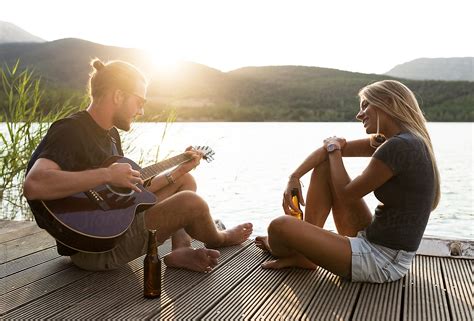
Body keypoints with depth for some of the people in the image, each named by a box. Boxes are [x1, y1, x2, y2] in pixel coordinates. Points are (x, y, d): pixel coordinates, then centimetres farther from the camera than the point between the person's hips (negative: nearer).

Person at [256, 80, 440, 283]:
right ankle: (303, 251, 10)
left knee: (280, 226, -19)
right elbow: (330, 148, 10)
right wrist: (294, 177, -1)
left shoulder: (398, 147, -22)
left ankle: (288, 253, 20)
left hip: (383, 261, -10)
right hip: (373, 238, 10)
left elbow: (346, 194, -13)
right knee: (325, 165, 10)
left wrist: (334, 150, 1)